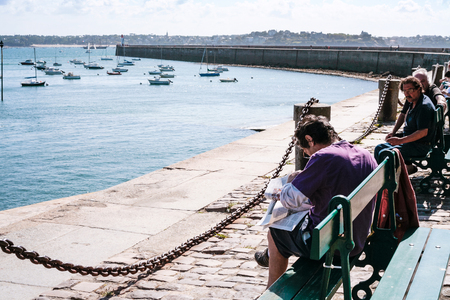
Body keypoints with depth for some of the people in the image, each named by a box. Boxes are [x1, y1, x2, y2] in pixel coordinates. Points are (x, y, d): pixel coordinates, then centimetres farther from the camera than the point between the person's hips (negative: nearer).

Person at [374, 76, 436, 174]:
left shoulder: (424, 106, -21)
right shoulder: (412, 101, 8)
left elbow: (423, 132, -29)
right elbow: (403, 115, 26)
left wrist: (401, 140, -31)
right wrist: (393, 132, 14)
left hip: (420, 146, -11)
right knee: (379, 148, 17)